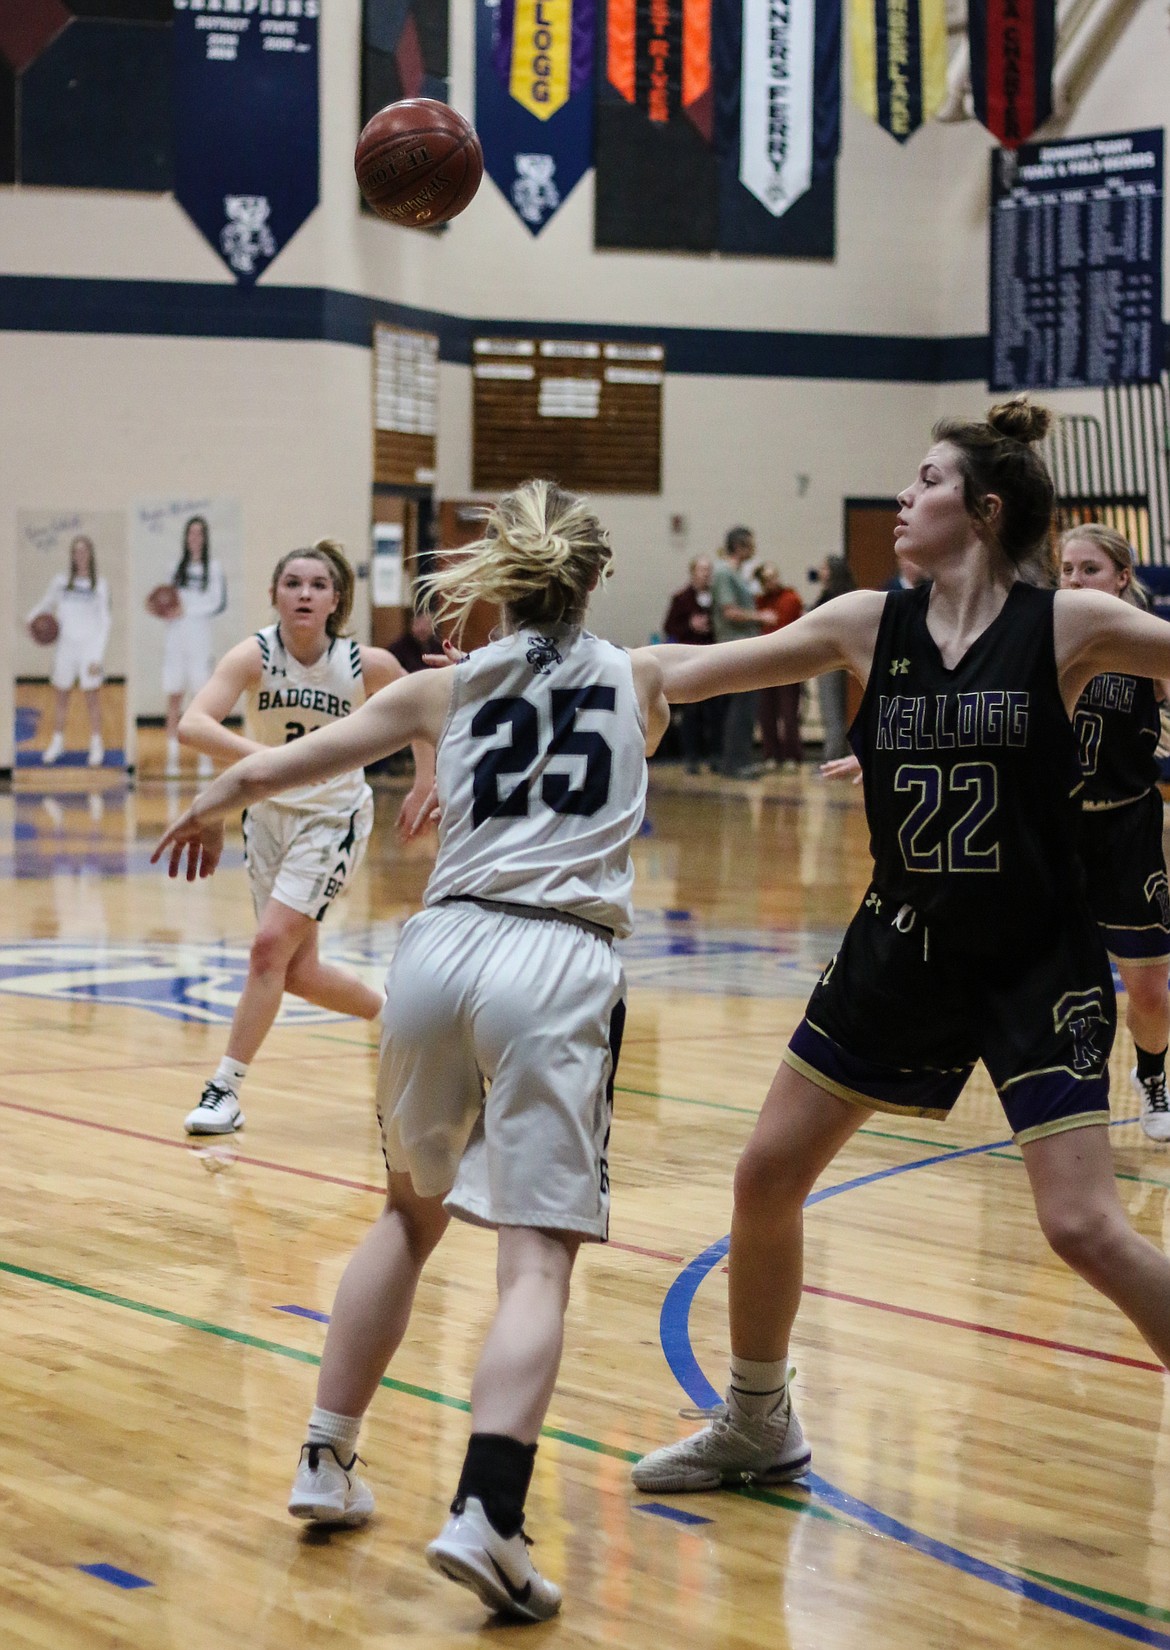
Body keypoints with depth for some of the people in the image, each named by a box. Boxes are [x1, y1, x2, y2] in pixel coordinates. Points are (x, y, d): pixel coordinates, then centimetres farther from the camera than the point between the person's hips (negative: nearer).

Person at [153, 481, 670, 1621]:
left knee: (411, 1211, 25)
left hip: (440, 946, 3)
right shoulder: (637, 683, 15)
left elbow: (265, 771, 15)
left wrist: (205, 812, 38)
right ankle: (484, 1515, -27)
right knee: (536, 1259, -8)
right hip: (558, 964, -2)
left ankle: (326, 1466, 25)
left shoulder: (446, 688, 14)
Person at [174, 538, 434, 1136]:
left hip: (334, 819, -3)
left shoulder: (367, 664, -17)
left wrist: (424, 784, 5)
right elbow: (192, 724, -34)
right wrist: (264, 756, -48)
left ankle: (226, 1088, -7)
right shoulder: (256, 655, -19)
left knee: (271, 946, -16)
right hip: (269, 813, 3)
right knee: (297, 971, 9)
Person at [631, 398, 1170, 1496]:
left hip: (1034, 964, -5)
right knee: (767, 1177, 7)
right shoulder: (868, 627, 0)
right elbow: (693, 672, 5)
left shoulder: (1067, 627, -10)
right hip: (901, 952, 5)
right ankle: (756, 1428, 28)